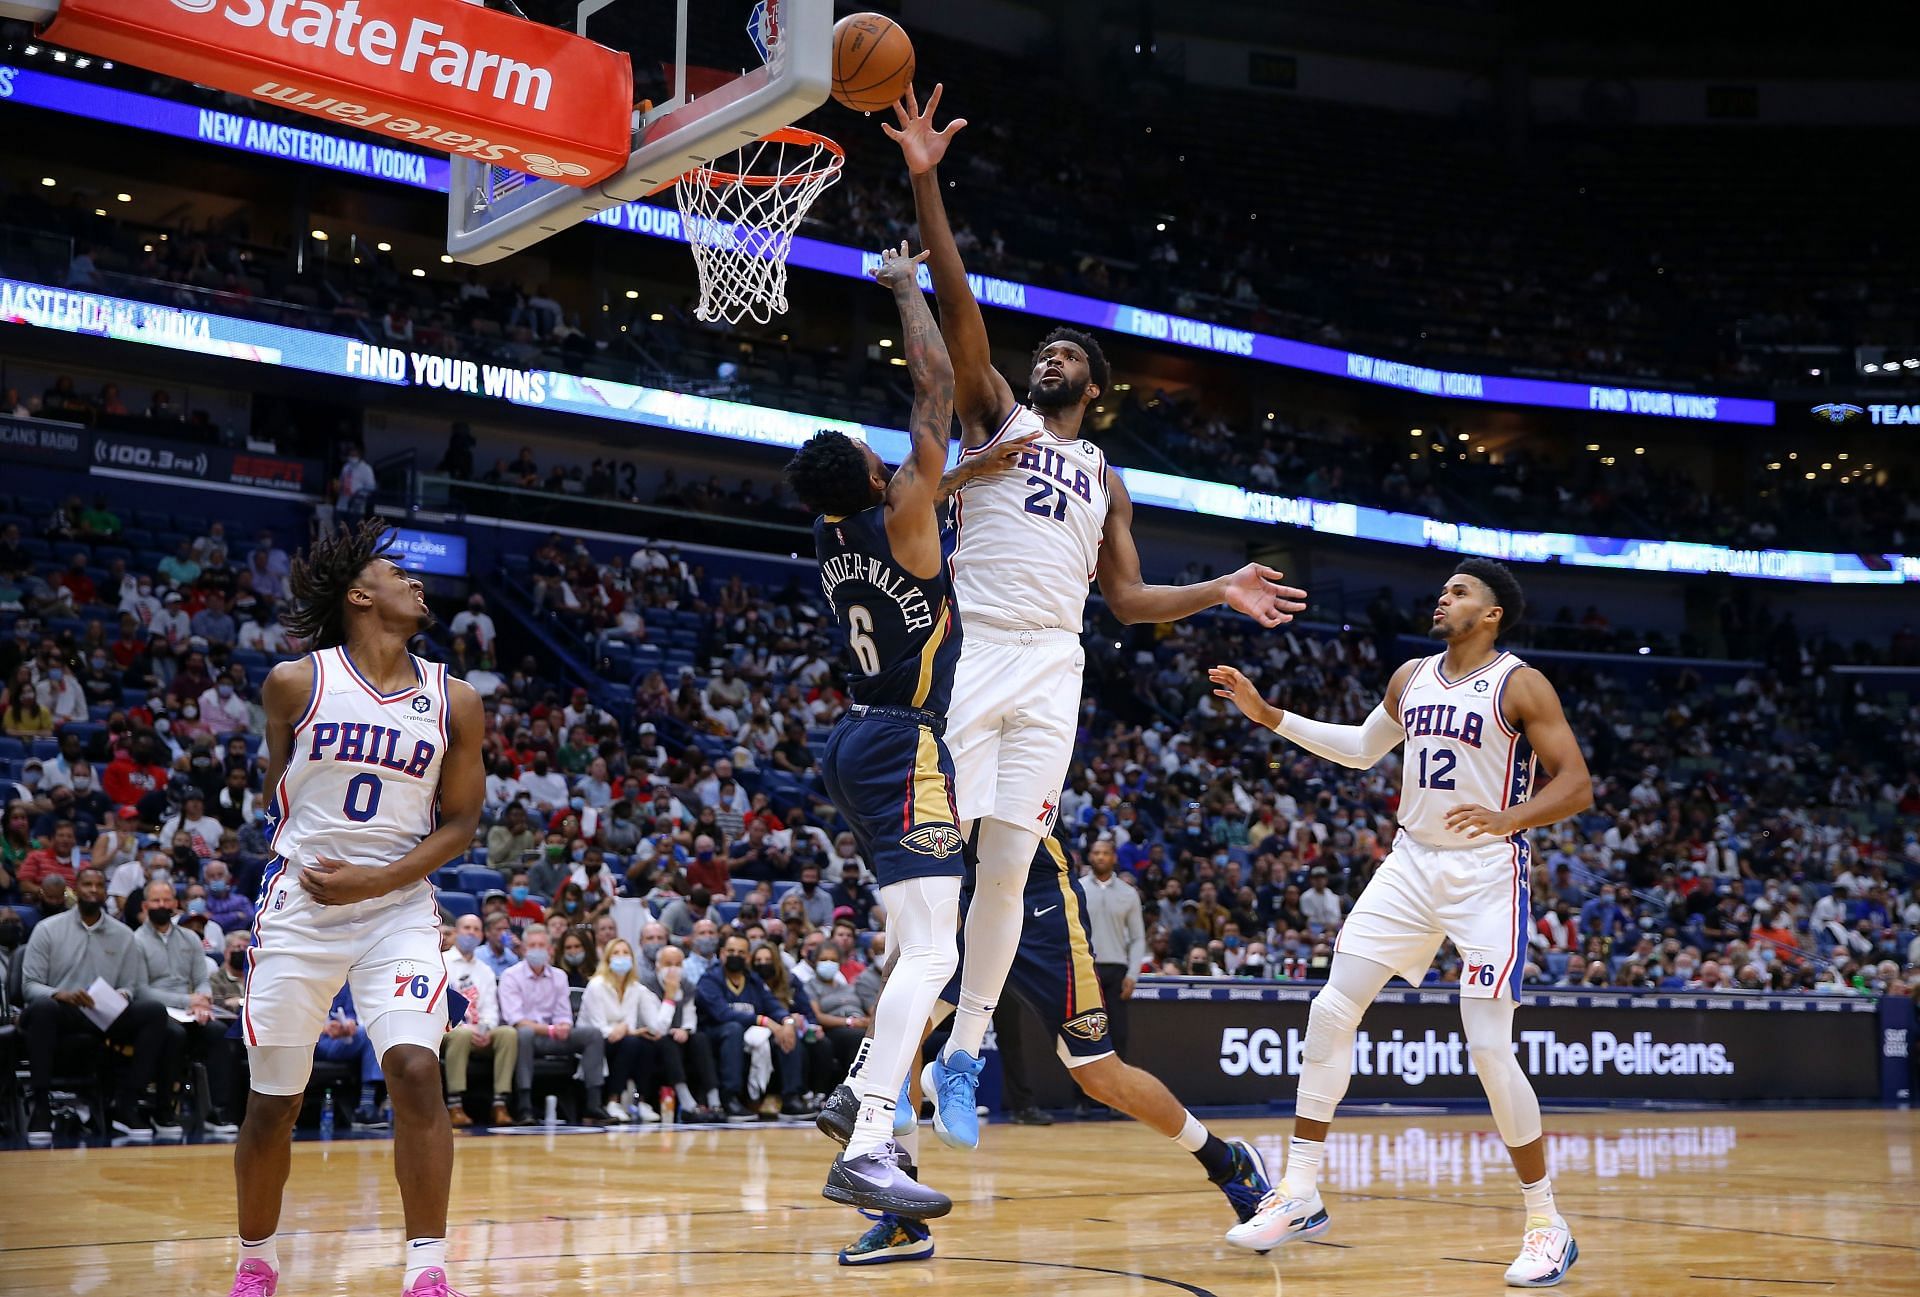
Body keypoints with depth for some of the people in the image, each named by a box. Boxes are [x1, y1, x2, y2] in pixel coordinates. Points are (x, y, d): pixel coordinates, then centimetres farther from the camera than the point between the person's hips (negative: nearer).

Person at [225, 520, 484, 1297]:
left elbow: (459, 823, 2)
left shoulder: (454, 703, 0)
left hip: (396, 906, 0)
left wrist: (376, 880, -11)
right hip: (298, 906, 0)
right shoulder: (295, 683, -3)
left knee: (416, 1071, -18)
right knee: (273, 1101, 6)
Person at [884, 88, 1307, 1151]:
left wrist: (1219, 593, 10)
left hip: (1050, 671, 3)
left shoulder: (1105, 479, 23)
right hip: (970, 647, -3)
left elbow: (1127, 598, 23)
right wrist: (925, 183, -9)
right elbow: (957, 306, 0)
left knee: (1007, 868, 1)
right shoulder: (994, 415, 13)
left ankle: (963, 1057, 11)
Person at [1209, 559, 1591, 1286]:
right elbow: (1360, 749, 24)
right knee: (1331, 1011, -2)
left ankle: (1548, 1225, 4)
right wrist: (1266, 714, 16)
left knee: (1490, 1050, -11)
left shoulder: (1520, 686, -10)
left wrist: (1511, 819, -32)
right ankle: (1299, 1196, 6)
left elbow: (1577, 786, -14)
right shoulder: (1411, 678, 9)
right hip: (1412, 864, 6)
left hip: (1486, 875, -6)